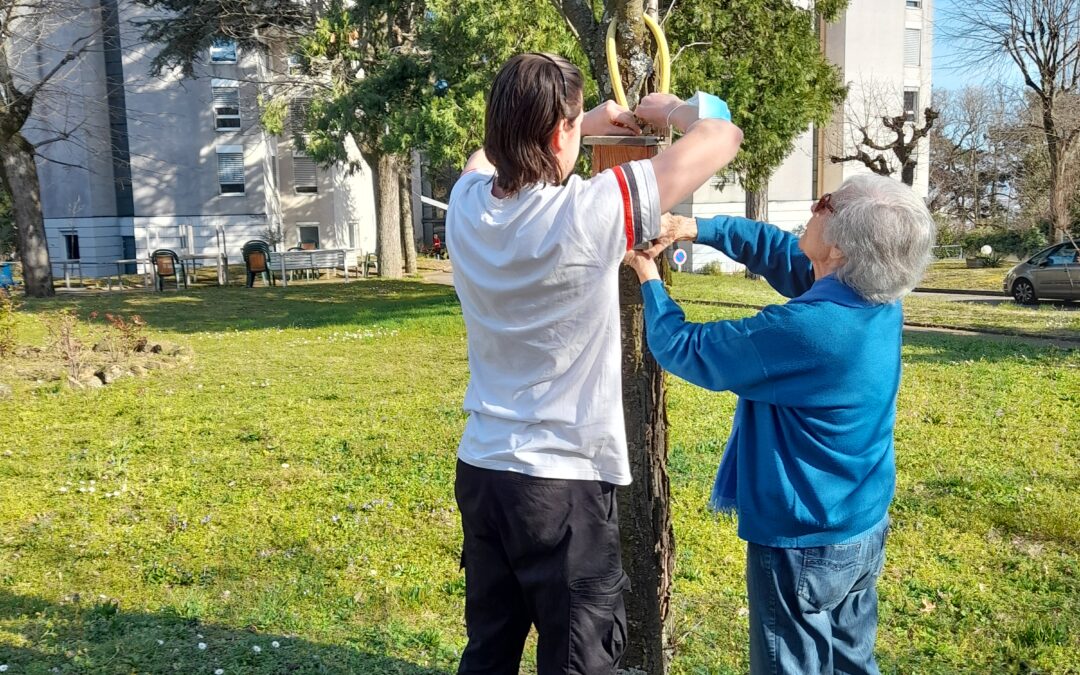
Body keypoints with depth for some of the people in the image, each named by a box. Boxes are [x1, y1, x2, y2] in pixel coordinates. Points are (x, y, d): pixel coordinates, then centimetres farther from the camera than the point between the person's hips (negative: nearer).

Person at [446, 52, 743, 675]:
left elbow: (488, 155, 23)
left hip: (481, 470, 6)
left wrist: (589, 125, 22)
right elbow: (724, 137, -10)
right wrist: (668, 109, 10)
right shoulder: (592, 212, -20)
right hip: (565, 483, -6)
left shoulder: (467, 208, -4)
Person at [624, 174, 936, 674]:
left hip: (803, 546, -7)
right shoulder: (882, 299, -7)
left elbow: (683, 350, -18)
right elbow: (781, 253, 8)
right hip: (866, 531, 7)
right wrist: (697, 228, 2)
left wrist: (649, 281, -2)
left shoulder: (803, 329, -31)